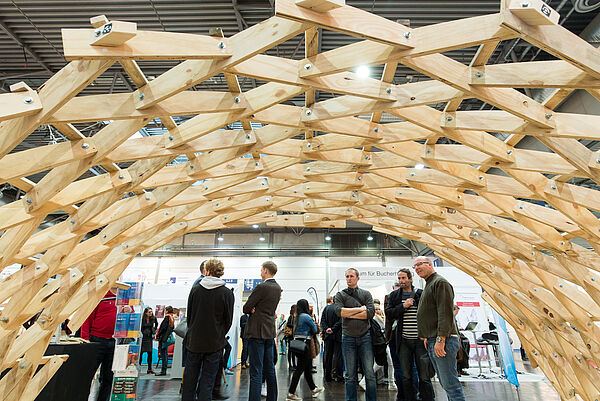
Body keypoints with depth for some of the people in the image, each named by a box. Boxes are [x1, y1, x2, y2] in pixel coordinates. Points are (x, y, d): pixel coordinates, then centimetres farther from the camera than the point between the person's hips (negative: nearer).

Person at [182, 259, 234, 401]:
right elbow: (228, 320, -3)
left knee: (190, 377, 17)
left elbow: (189, 315, 5)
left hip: (194, 341, 2)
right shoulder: (227, 293, -10)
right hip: (215, 343, -1)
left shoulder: (195, 289, -5)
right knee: (207, 379, 9)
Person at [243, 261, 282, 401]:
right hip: (270, 332, 8)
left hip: (257, 332, -8)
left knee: (256, 372, -3)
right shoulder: (278, 288, 8)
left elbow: (246, 308, -10)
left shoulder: (261, 287, -17)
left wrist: (251, 309, 9)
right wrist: (255, 309, 1)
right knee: (270, 370, 16)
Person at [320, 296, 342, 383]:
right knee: (337, 355, 4)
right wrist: (333, 330, -12)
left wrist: (326, 329, -5)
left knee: (327, 355, 10)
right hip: (337, 335, -4)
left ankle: (327, 376, 16)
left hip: (328, 336, 4)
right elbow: (341, 321, -16)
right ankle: (337, 375, 6)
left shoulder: (326, 308, 4)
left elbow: (322, 321, 1)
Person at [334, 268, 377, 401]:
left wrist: (348, 314, -8)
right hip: (348, 338, 0)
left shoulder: (366, 294, 7)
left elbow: (370, 313, -8)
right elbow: (339, 311, -13)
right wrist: (360, 309, -9)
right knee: (350, 375, 7)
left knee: (369, 373, 3)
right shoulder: (340, 295, 5)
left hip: (365, 337, 0)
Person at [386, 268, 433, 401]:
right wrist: (403, 306, -11)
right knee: (406, 376, 9)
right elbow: (388, 313, 1)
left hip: (420, 339, -2)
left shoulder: (421, 294, 3)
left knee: (424, 376, 2)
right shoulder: (394, 295, 8)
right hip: (404, 341, 2)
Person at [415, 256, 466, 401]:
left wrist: (440, 339, -23)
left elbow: (445, 313, -19)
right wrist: (427, 337, 20)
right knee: (445, 383, 14)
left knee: (450, 384, -6)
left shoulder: (440, 283, -10)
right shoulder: (428, 286, 21)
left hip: (443, 341, -10)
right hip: (432, 342, 10)